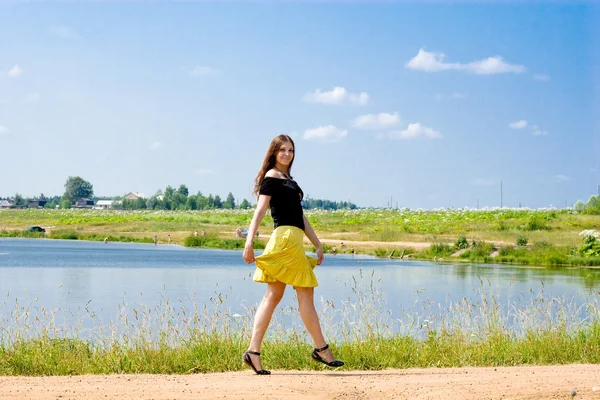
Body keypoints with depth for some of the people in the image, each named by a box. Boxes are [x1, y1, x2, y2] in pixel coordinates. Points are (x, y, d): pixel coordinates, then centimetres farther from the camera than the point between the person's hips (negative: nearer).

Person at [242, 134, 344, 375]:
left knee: (273, 296, 3)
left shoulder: (289, 181, 24)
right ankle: (321, 349, 7)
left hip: (293, 240, 9)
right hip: (286, 238, -9)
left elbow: (301, 217, 24)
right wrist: (249, 242, -22)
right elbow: (260, 210, -13)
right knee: (306, 294, -2)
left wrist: (318, 245, 21)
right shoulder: (271, 177, -3)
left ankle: (253, 352, -1)